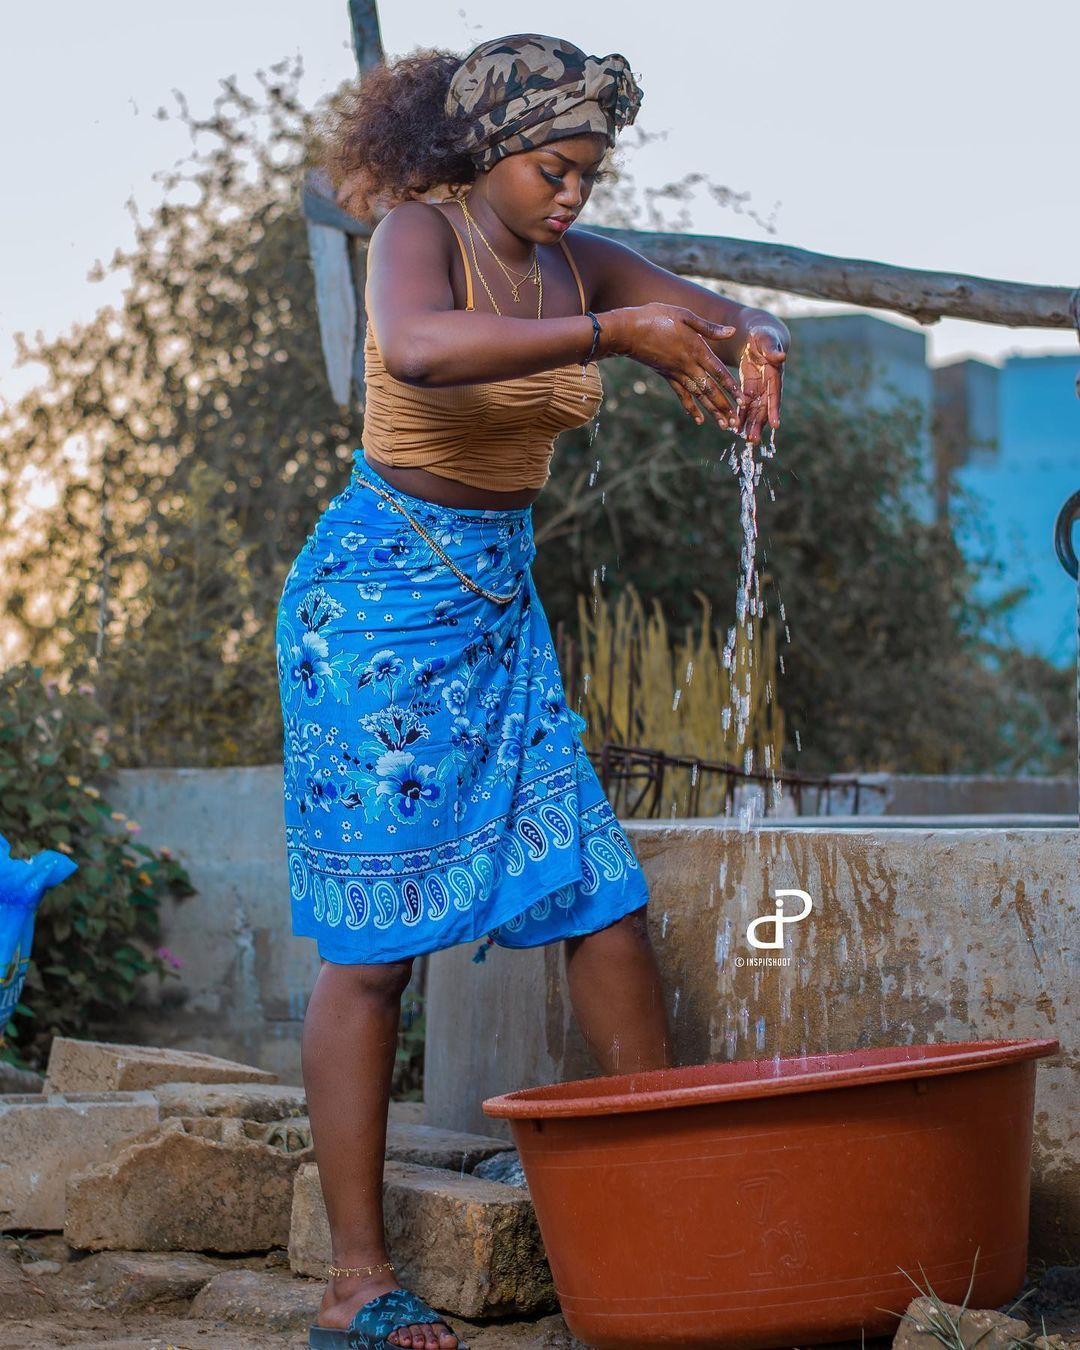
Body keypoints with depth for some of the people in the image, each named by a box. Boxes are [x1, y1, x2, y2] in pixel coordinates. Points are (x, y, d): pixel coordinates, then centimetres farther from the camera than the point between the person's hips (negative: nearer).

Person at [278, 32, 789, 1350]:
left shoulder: (579, 264, 7)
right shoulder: (419, 234, -13)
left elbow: (732, 317, 6)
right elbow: (418, 348, -36)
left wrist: (750, 345, -19)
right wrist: (619, 330, -40)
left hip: (501, 607, 7)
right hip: (380, 600, -7)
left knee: (603, 899, 2)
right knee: (373, 939, -7)